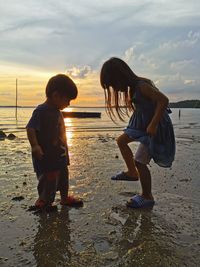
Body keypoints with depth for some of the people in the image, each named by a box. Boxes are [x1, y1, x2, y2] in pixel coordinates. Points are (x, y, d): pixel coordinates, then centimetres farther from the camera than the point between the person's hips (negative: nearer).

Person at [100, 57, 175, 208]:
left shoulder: (142, 86, -24)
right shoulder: (133, 87, 3)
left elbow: (164, 100, -30)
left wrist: (153, 125, -29)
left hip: (155, 127, -10)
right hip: (143, 125, 10)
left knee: (140, 162, -5)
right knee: (121, 141, 16)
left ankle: (147, 197, 11)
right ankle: (132, 172, 27)